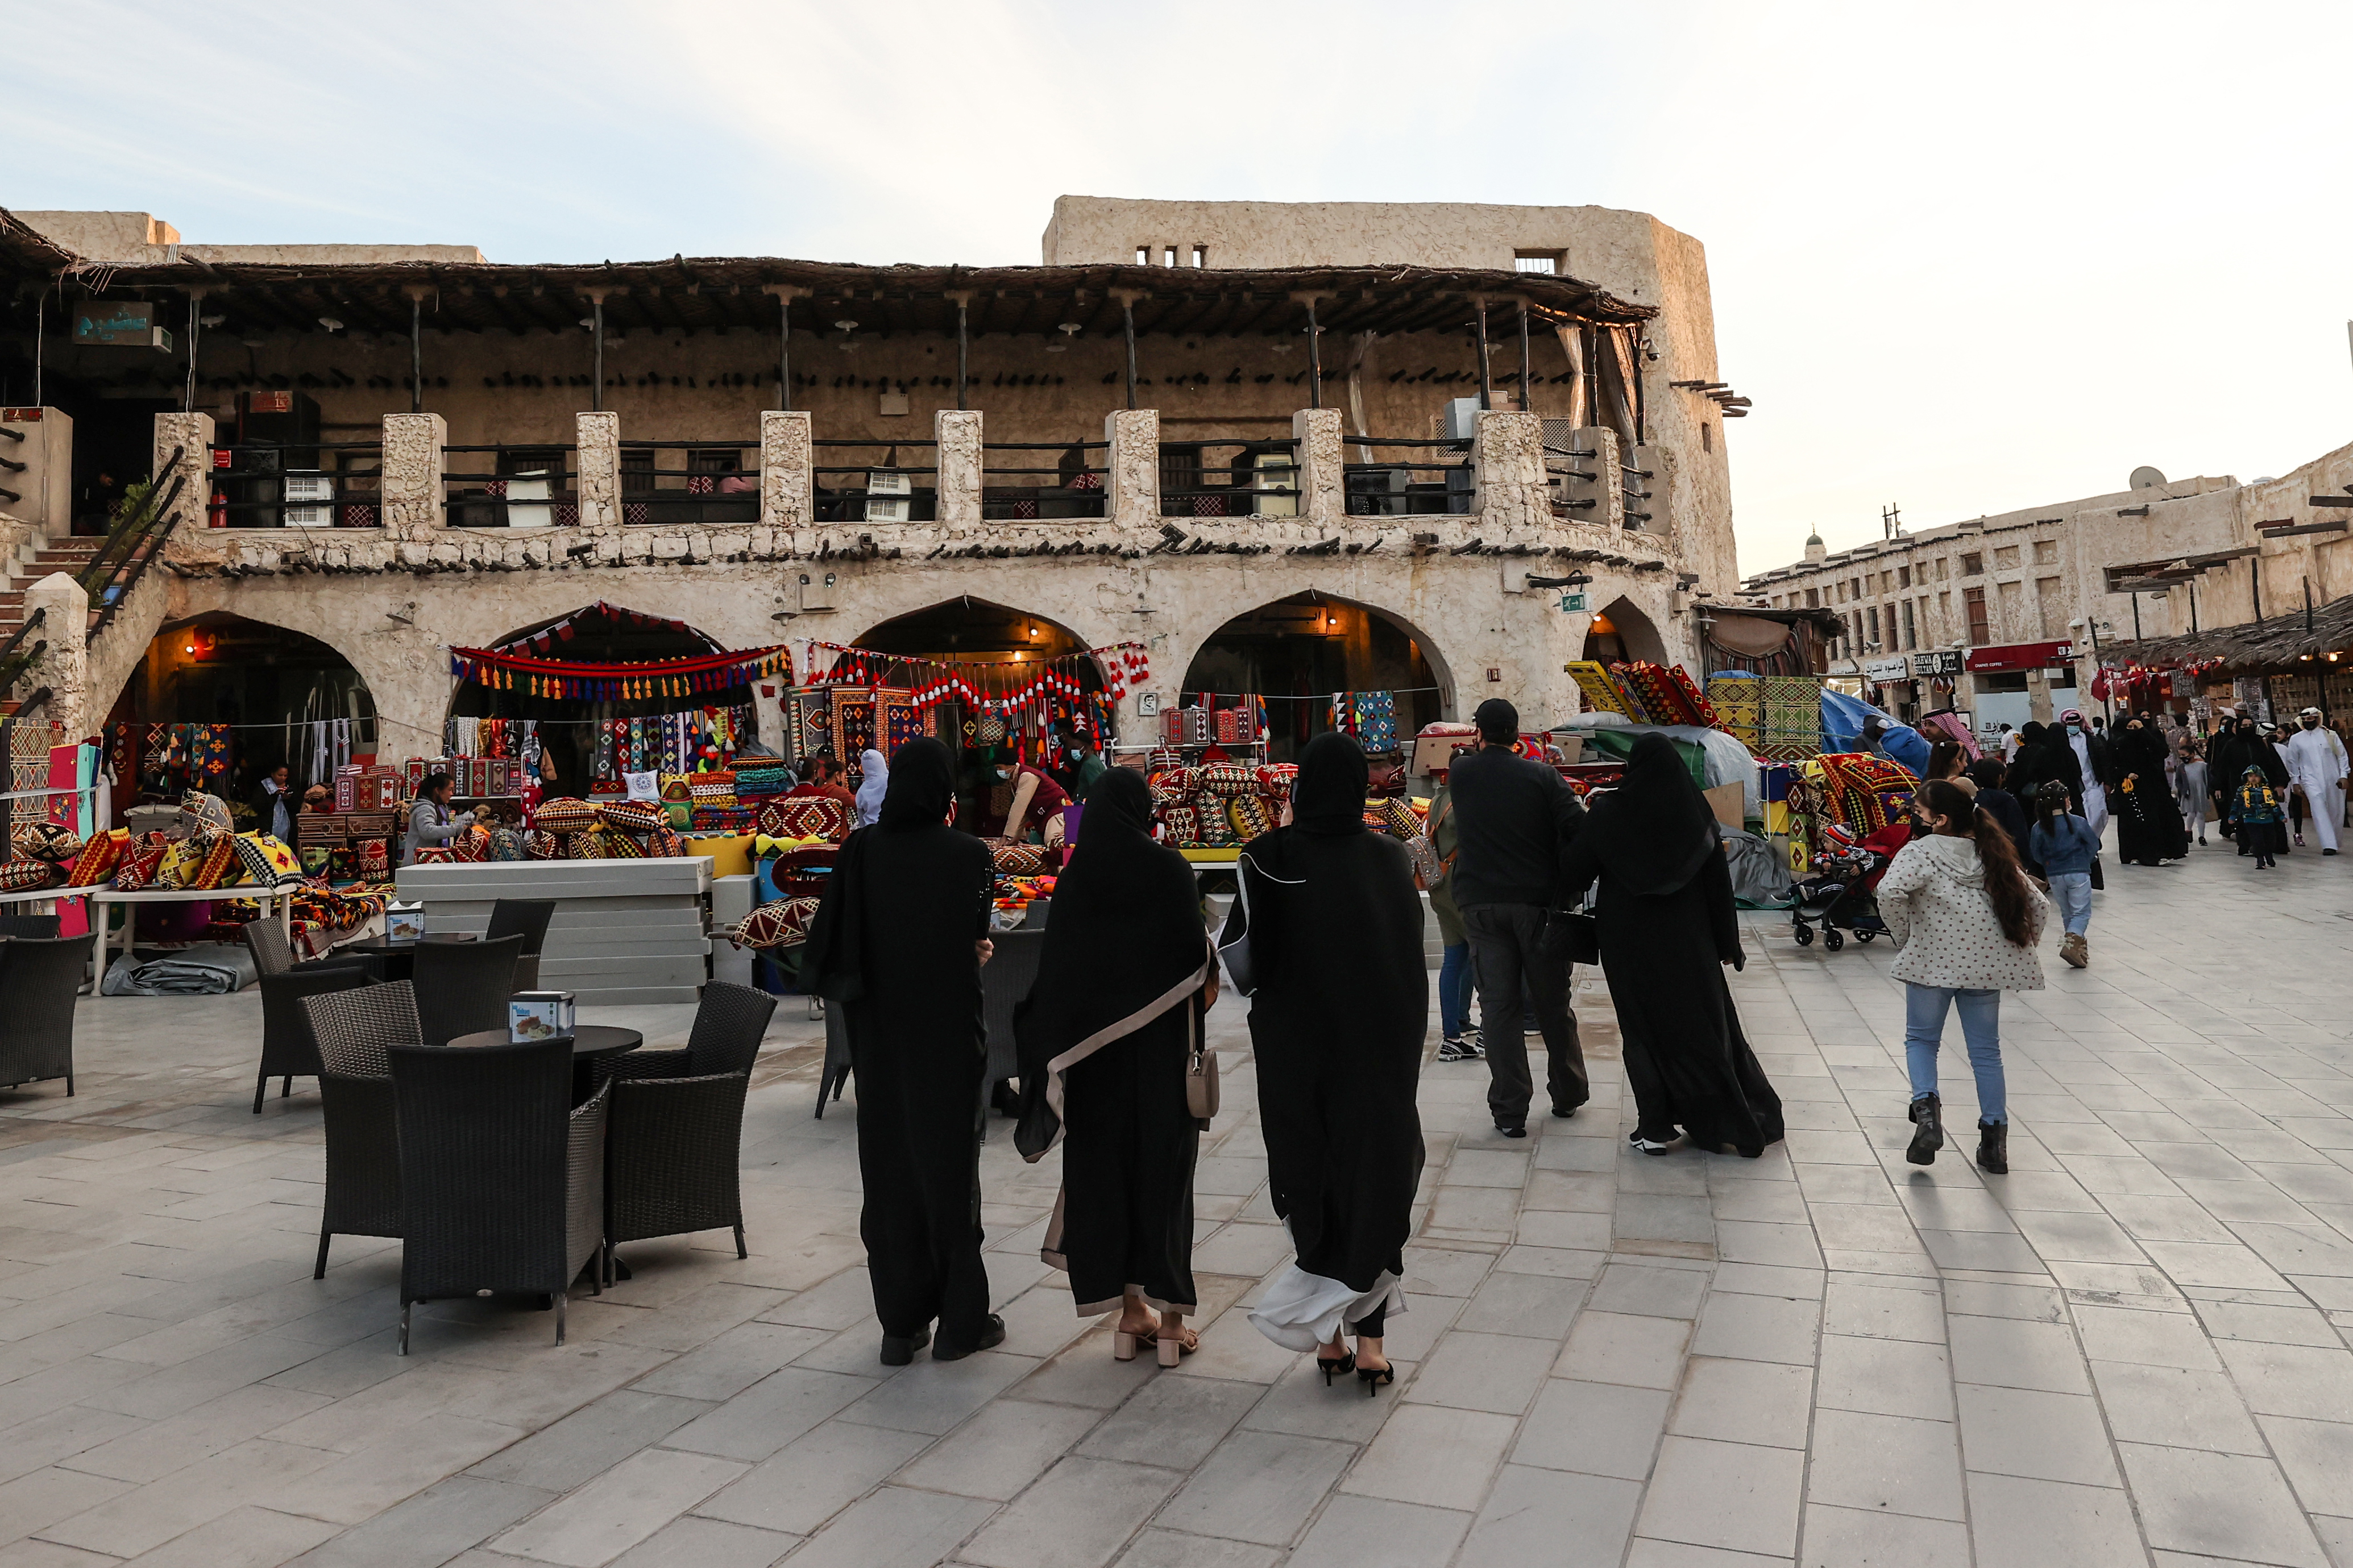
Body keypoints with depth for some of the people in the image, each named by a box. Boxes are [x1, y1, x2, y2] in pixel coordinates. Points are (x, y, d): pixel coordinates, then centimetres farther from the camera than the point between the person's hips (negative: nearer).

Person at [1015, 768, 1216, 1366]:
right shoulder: (1167, 868, -11)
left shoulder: (1074, 876, -3)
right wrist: (1208, 983, 13)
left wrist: (1055, 1053, 7)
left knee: (1104, 1165, 11)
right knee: (1163, 1164, 6)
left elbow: (1053, 967, -1)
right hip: (1161, 1043, -3)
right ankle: (1169, 1317, 10)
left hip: (1093, 1047, 3)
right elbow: (1197, 950, -10)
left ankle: (1130, 1310, 19)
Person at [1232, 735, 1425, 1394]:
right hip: (1379, 1047, 1)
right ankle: (1368, 1336, 11)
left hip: (1296, 1043, -1)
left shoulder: (1271, 857, -10)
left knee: (1312, 1178, 12)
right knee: (1377, 1173, 10)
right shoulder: (1390, 858, -3)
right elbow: (1413, 962, 3)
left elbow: (1250, 958, -11)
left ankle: (1327, 1331, 19)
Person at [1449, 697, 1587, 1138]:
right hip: (1537, 902, 0)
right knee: (1552, 1003, 14)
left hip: (1480, 905, 0)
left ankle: (1509, 1110, 3)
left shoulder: (1460, 772, 0)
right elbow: (1577, 827, -11)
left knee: (1498, 1005, 4)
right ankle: (1568, 1094, 28)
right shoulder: (1541, 775, -4)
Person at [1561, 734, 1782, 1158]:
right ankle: (1732, 1123, 19)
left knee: (1644, 1027, 7)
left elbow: (1575, 873, -3)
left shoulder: (1607, 813, -9)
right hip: (1688, 943, 2)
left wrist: (1569, 892, 20)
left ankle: (1655, 1126, 6)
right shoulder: (1696, 812, -4)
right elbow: (1719, 884, -1)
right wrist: (1728, 944, 6)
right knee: (1703, 1024, 12)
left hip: (1629, 941, -1)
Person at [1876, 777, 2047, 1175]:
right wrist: (2021, 949, 19)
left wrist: (1903, 937, -7)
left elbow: (1891, 893, -22)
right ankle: (1994, 1136, 12)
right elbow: (2038, 905, 15)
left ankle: (1926, 1106, -10)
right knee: (1986, 1050, 12)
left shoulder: (1920, 851, -5)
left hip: (1933, 959, -4)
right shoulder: (1995, 855, 13)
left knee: (1921, 1038, 12)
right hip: (1987, 962, 5)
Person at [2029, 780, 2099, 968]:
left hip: (2054, 876, 3)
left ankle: (2079, 943, 29)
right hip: (2078, 874, -3)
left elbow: (2035, 854, 0)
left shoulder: (2039, 828, -8)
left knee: (2067, 913, 19)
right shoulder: (2078, 823, -12)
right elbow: (2094, 846, -2)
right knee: (2081, 912, 1)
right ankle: (2071, 944, -17)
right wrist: (2083, 861, 15)